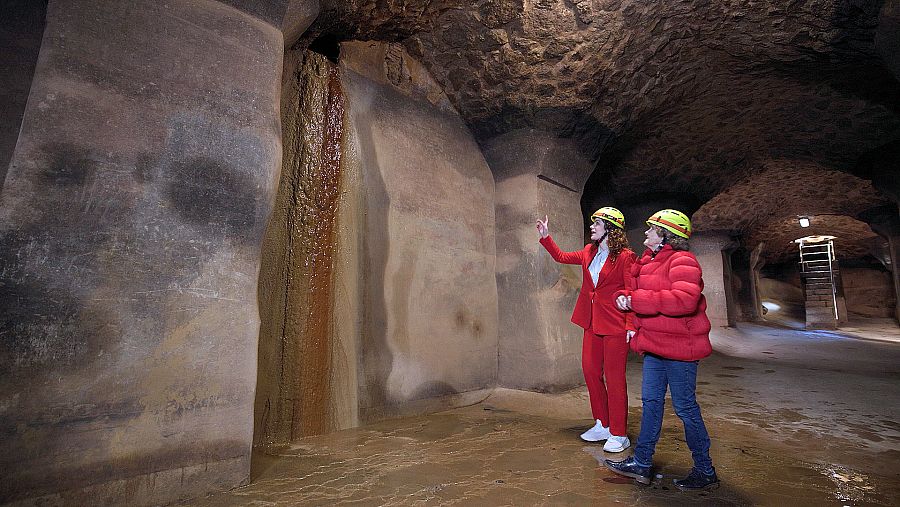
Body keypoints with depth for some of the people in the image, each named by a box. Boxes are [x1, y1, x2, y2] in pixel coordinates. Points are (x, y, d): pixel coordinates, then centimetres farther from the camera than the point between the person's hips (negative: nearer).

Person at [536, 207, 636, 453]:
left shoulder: (625, 257, -11)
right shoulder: (589, 252, 10)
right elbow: (561, 257, 21)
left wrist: (631, 325, -17)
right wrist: (546, 237, 13)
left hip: (615, 326, -7)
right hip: (592, 324, 7)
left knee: (614, 378, 2)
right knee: (590, 371, 11)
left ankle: (618, 434, 18)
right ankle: (602, 425, 29)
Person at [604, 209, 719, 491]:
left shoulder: (682, 261, -15)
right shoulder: (649, 262, 13)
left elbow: (684, 299, -30)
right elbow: (638, 292, 20)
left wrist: (636, 299, -26)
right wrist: (624, 298, -4)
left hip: (679, 346, -9)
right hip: (655, 346, 9)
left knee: (685, 407, 3)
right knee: (650, 401, 12)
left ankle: (705, 472, 24)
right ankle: (641, 463, 23)